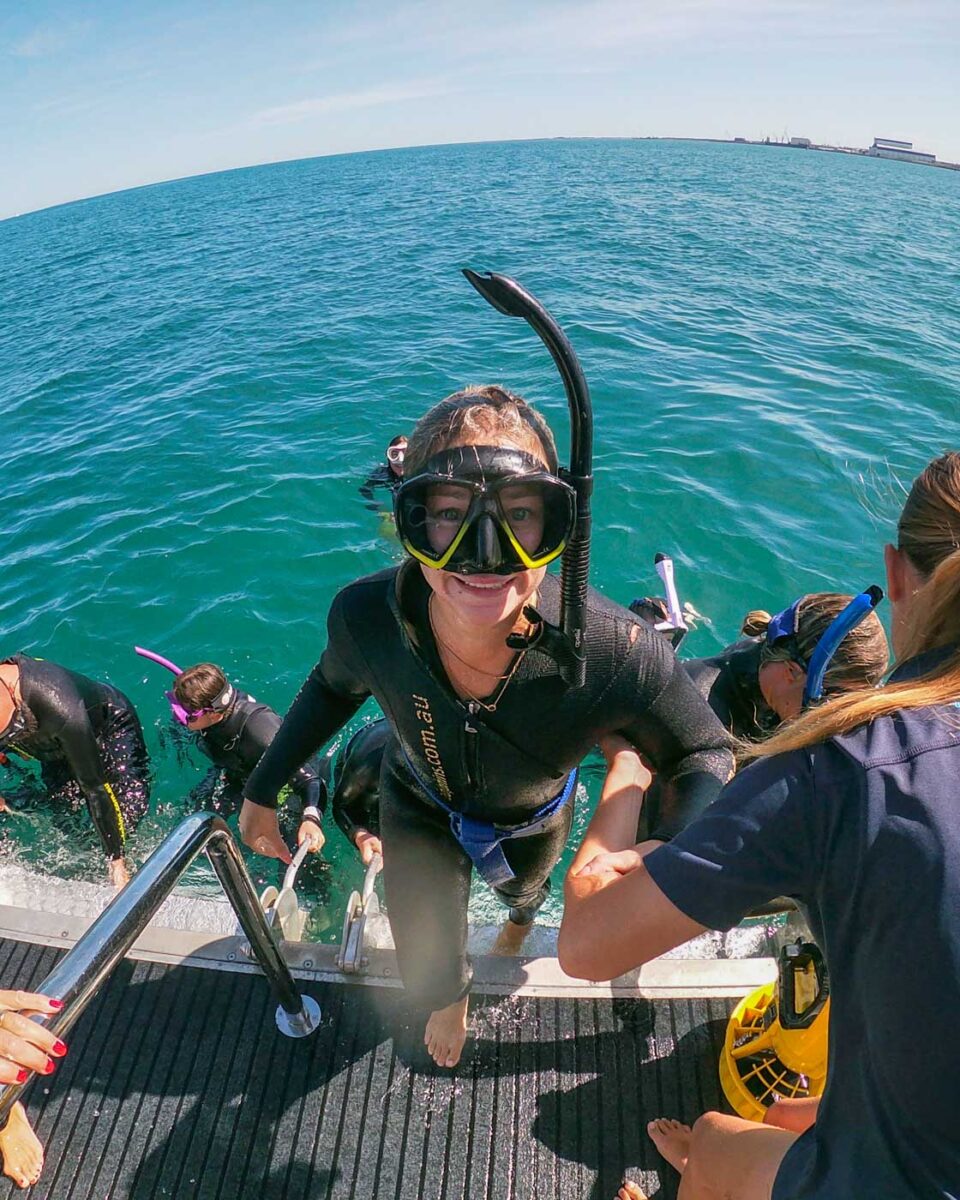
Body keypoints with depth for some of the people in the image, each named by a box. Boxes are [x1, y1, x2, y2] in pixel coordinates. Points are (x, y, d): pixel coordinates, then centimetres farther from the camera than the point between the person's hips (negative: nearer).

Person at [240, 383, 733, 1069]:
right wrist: (263, 789, -5)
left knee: (524, 886, 36)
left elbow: (705, 754, -24)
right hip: (420, 806, 0)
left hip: (535, 818, 1)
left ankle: (521, 915, 78)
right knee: (428, 972, 12)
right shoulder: (364, 618, -36)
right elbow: (336, 685, -11)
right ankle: (452, 999, 55)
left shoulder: (618, 655, -43)